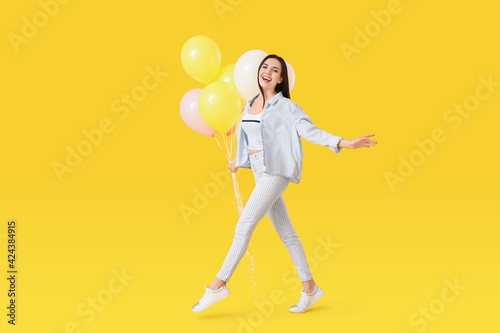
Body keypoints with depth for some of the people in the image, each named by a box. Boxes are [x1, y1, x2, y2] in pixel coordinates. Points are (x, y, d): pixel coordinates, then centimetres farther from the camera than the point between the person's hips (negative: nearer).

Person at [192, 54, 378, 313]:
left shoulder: (285, 106, -7)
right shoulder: (250, 104, 13)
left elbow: (310, 131, -13)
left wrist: (344, 143, -25)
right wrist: (239, 162, 37)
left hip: (275, 173, -8)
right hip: (260, 173, 8)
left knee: (244, 226, -10)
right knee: (286, 232, 10)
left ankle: (218, 285, -1)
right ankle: (309, 288, 18)